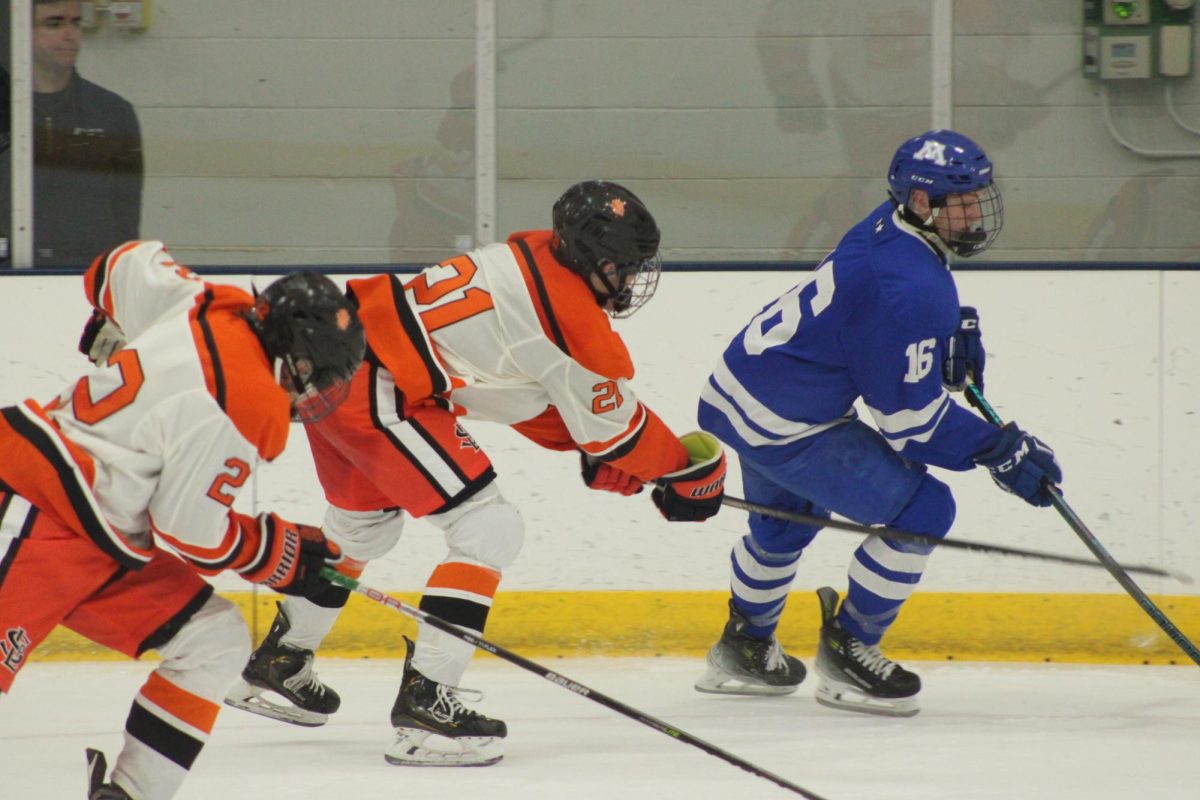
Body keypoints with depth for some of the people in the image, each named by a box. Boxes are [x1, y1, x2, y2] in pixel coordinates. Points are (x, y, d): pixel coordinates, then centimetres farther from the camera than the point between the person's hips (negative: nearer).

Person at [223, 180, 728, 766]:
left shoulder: (537, 258, 13)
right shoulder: (574, 315, -14)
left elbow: (521, 377, 24)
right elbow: (614, 423, -3)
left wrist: (592, 450, 21)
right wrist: (686, 469, 12)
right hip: (375, 389, -10)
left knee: (362, 524, 32)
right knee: (490, 530, -6)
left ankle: (275, 667, 48)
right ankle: (424, 707, -9)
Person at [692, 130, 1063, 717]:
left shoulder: (886, 231, 2)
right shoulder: (910, 286, -27)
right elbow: (911, 419, -22)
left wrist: (951, 340, 6)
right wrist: (999, 450, -15)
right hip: (782, 427, -11)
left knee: (786, 518, 34)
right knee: (922, 509, -9)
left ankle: (742, 651, 52)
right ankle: (847, 651, 3)